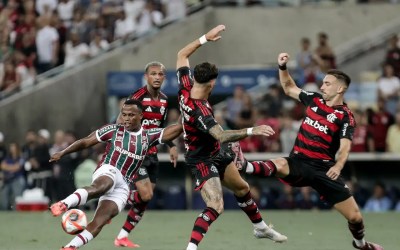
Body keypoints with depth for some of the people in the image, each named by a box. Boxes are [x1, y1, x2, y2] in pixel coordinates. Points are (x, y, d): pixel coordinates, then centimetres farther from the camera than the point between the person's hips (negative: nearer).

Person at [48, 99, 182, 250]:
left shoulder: (148, 136, 15)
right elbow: (85, 142, 13)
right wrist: (62, 153, 7)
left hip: (122, 187, 3)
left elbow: (176, 130, 7)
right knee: (102, 185, -42)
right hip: (107, 171, -3)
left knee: (99, 222, -16)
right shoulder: (113, 130, 9)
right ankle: (64, 204, -61)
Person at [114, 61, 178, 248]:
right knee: (145, 195, -20)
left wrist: (171, 146, 14)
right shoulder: (137, 97, -15)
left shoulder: (164, 100, 8)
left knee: (145, 199, 4)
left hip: (152, 153, 7)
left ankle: (123, 237, 12)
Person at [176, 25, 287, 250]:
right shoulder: (199, 110, -37)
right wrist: (252, 131, -54)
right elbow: (221, 136, -48)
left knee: (242, 188, 26)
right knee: (215, 208, -23)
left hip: (217, 154, 10)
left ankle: (261, 228, 46)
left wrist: (205, 38, -2)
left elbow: (182, 55, 1)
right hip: (203, 160, -10)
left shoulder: (185, 88, -14)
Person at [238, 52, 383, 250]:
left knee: (354, 216, 1)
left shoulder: (345, 116, -7)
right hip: (299, 162, 2)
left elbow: (345, 147, -20)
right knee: (279, 166, -36)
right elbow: (289, 88, 23)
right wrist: (282, 67, 8)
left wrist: (338, 166, -39)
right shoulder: (314, 100, 7)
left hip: (324, 168, -2)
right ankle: (243, 167, -62)